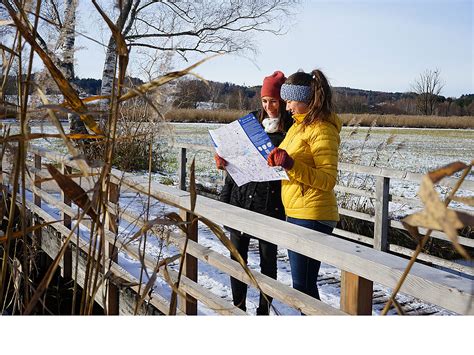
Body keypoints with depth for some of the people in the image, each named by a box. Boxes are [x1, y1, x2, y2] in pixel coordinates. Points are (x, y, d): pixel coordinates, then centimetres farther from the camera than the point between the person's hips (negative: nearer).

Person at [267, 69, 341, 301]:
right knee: (303, 283, 17)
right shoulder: (299, 126, 15)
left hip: (312, 217, -10)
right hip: (295, 214, 10)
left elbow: (328, 180, -19)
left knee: (303, 285, -4)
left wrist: (290, 164, -27)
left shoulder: (323, 130, -14)